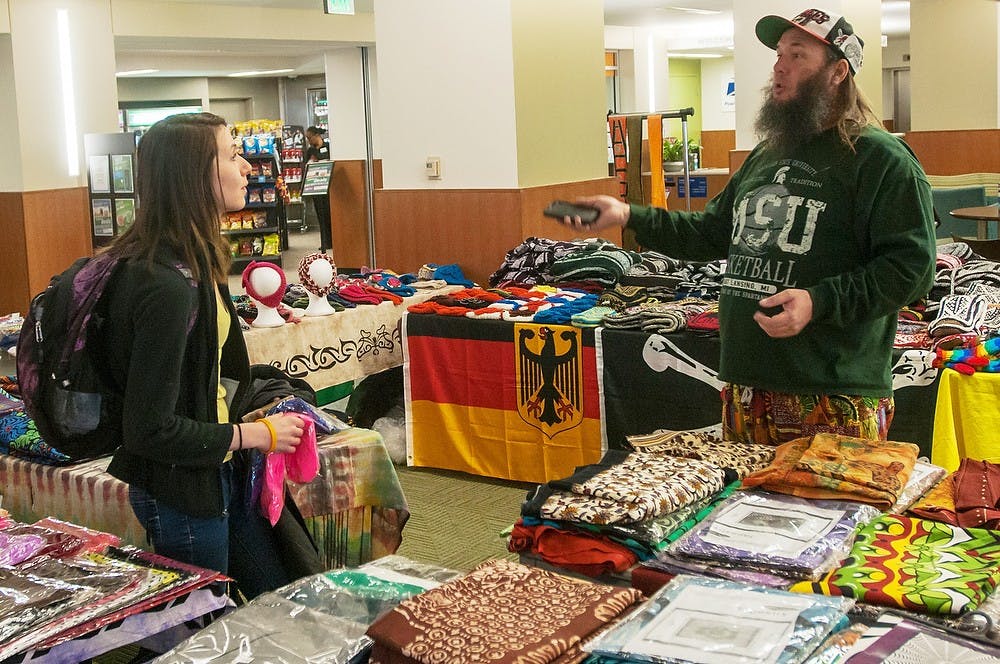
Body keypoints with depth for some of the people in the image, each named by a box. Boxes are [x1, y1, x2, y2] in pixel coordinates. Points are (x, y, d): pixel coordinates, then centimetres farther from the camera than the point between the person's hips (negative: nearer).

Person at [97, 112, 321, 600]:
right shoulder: (165, 286, -27)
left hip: (221, 473, 9)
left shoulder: (192, 262, 4)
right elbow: (150, 429, -26)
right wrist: (254, 435, -17)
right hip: (180, 493, -9)